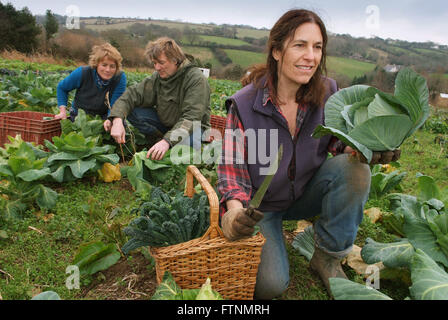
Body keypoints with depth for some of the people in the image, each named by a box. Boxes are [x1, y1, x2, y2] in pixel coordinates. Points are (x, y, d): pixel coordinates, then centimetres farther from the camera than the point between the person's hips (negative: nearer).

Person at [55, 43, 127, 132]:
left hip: (103, 119, 1)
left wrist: (111, 120, -44)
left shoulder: (120, 78, -18)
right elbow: (62, 88, 5)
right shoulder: (82, 73, -15)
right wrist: (63, 111, -6)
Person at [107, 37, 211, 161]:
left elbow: (191, 118, -31)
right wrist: (117, 120, -27)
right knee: (133, 112, -14)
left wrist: (167, 141, -43)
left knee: (186, 141, -39)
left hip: (193, 127, -4)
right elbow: (132, 94, -8)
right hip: (166, 123, 4)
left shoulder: (196, 79, -22)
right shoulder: (157, 77, -5)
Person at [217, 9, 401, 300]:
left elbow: (339, 141, 0)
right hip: (262, 205, -3)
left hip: (307, 194, 4)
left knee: (355, 169, -26)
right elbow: (232, 168, -18)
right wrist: (235, 211, -38)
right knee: (270, 285, -20)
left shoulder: (328, 92, -11)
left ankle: (327, 258, -6)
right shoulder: (245, 104, -21)